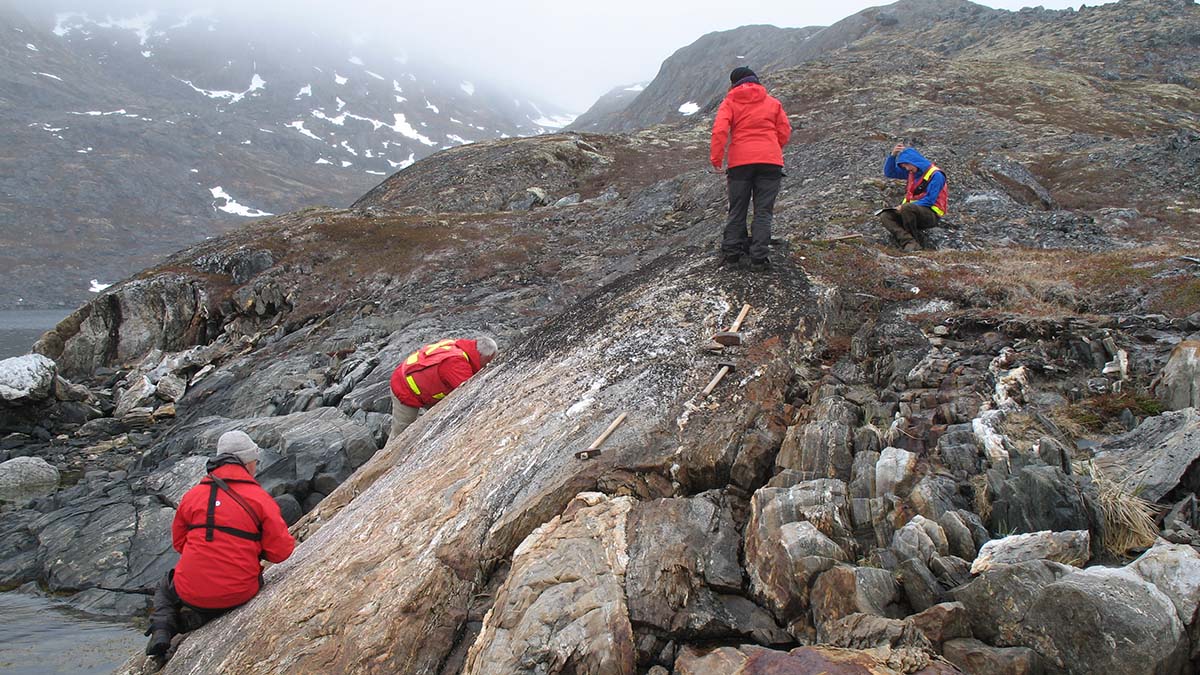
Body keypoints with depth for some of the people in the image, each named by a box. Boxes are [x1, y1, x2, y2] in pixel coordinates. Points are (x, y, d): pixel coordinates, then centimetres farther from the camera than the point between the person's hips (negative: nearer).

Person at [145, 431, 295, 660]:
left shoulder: (192, 496, 0)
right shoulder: (261, 499, -9)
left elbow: (179, 542, 13)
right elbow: (280, 551, -9)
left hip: (192, 591, 3)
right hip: (238, 593, -3)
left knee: (165, 588, 35)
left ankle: (162, 626, 4)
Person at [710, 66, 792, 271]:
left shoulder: (729, 102, 6)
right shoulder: (773, 102, 13)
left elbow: (719, 130, -9)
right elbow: (785, 132, 10)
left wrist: (716, 158, -5)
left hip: (740, 162, -1)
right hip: (770, 162, 1)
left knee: (737, 209, 11)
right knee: (763, 211, 3)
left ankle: (731, 252, 13)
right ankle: (758, 257, -3)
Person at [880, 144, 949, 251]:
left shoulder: (935, 175, -11)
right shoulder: (911, 172, 12)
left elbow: (930, 200, -17)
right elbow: (889, 172, 15)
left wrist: (904, 206, -20)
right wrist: (892, 155, -2)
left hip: (931, 215, -8)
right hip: (912, 211, 8)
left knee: (907, 208, -37)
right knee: (885, 216, -16)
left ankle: (911, 241, -23)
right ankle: (910, 243, -36)